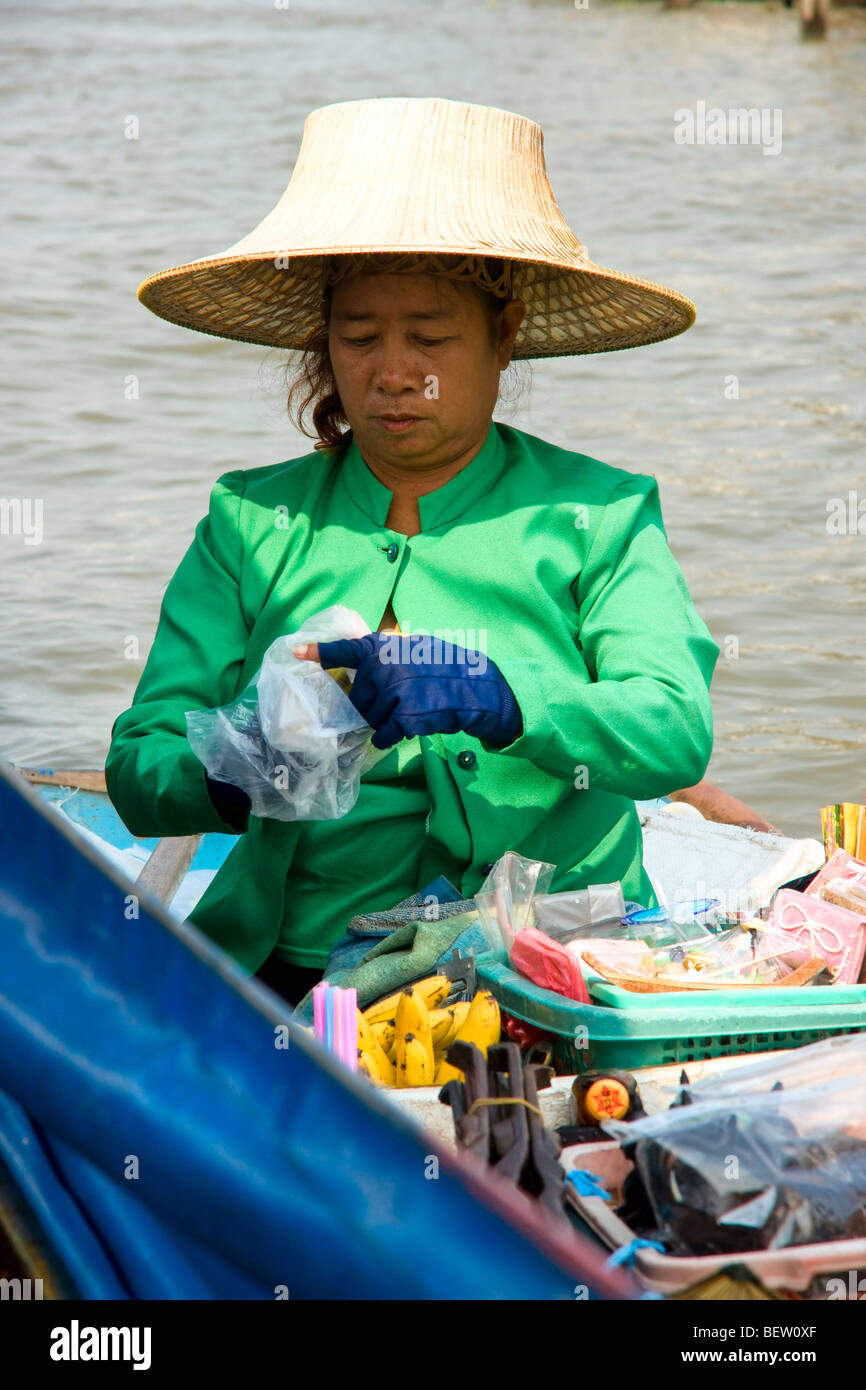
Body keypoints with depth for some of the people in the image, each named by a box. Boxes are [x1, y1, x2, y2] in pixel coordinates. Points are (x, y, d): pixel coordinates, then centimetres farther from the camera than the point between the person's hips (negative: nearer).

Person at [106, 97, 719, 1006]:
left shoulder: (598, 515, 7)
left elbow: (677, 731, -7)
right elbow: (140, 762, 4)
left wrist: (494, 696, -25)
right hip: (302, 962, 2)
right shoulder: (250, 523, 12)